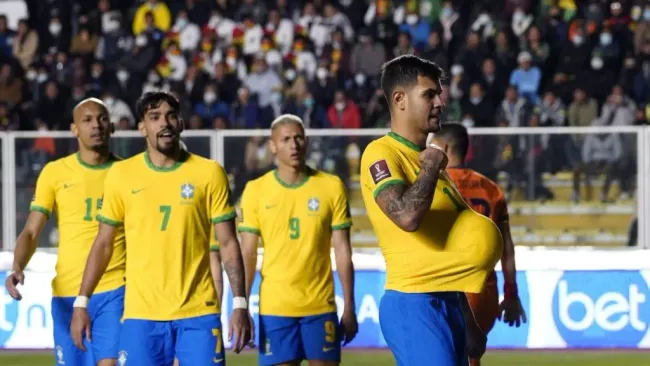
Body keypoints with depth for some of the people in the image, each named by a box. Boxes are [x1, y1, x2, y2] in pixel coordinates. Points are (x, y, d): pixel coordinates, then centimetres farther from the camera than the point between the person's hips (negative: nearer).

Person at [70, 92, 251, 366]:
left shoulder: (208, 173, 1)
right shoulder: (121, 174, 4)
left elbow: (228, 243, 3)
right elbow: (103, 244, 10)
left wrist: (239, 304, -5)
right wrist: (81, 303, 5)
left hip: (199, 314, -1)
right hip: (141, 314, 1)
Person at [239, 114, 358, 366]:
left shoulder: (331, 187, 3)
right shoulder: (256, 190, 2)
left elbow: (342, 251, 4)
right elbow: (248, 254, 3)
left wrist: (349, 307, 1)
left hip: (321, 306, 0)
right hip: (275, 307, 0)